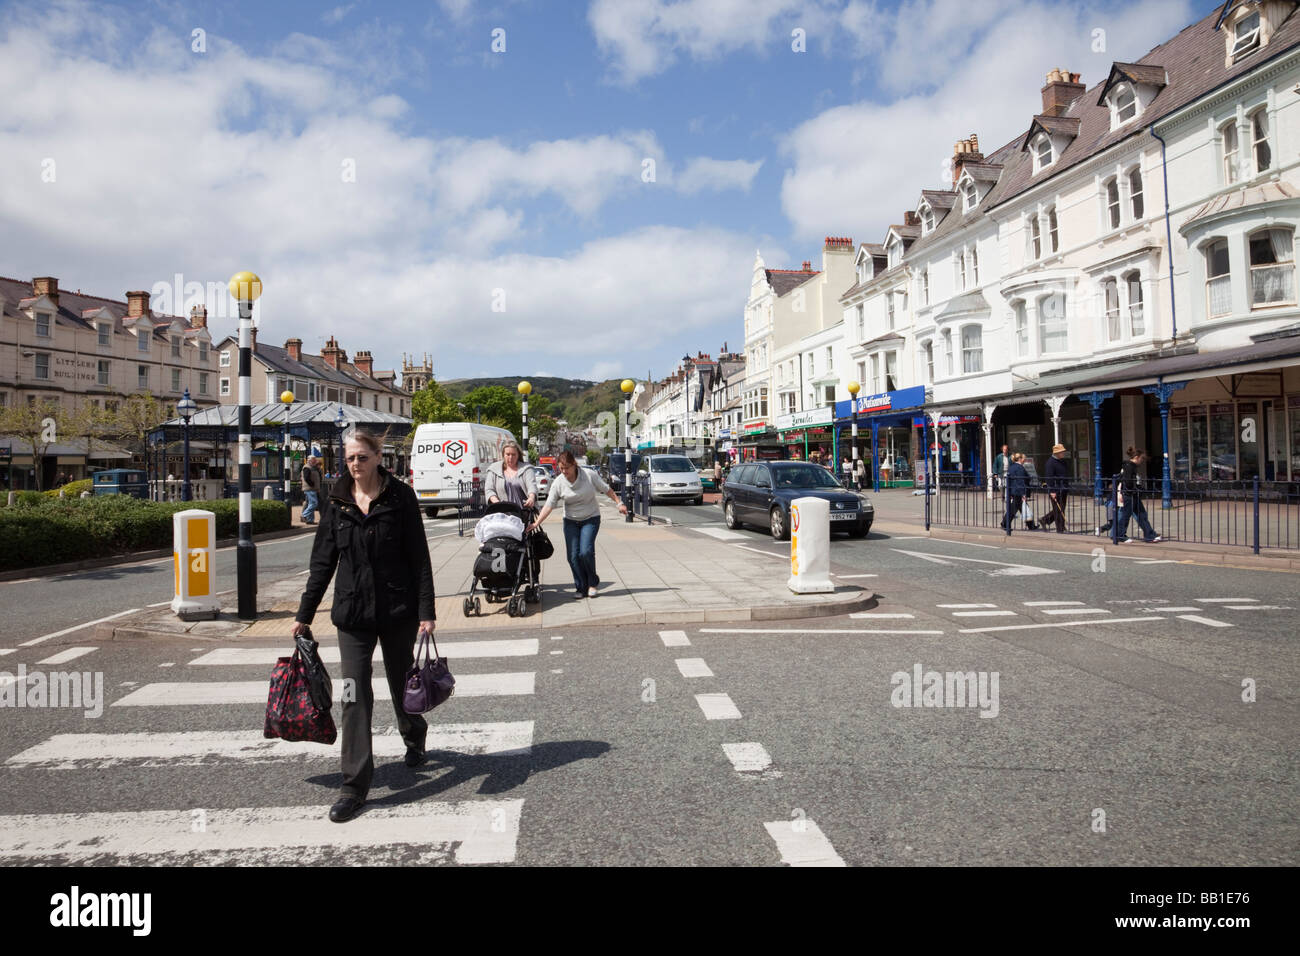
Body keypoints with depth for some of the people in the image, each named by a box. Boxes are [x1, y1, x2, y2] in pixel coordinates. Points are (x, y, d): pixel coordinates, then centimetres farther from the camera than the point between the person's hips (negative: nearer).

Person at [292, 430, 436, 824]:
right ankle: (355, 787, 5)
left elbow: (419, 558, -6)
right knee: (355, 698, -1)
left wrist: (426, 612, -10)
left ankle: (414, 737, 46)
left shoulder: (400, 496, -6)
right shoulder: (337, 502, 4)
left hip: (397, 611, -2)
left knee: (402, 685, 16)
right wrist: (304, 614, 9)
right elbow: (322, 562, 9)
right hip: (352, 612, 2)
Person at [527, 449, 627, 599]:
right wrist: (536, 523, -21)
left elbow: (606, 489, -1)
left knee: (586, 552, -17)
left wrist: (619, 503, -1)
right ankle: (581, 588, 11)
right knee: (573, 556, -4)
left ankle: (592, 583, 6)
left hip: (590, 519, -2)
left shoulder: (589, 475, -14)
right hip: (570, 521, 3)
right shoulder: (558, 483, -10)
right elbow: (549, 505, -12)